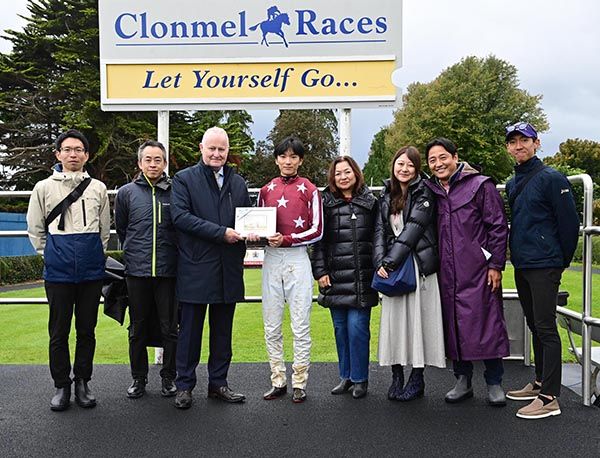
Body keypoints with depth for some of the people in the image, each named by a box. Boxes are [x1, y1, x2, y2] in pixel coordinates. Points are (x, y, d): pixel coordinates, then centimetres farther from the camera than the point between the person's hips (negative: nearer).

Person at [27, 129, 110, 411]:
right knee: (59, 332, 5)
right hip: (58, 271, -1)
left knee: (87, 330, 8)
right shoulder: (44, 188, 4)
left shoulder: (98, 188, 7)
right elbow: (35, 228, 12)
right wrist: (50, 254, 10)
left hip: (91, 271, 1)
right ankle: (61, 386, 17)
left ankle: (82, 382, 21)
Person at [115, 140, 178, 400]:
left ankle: (169, 377, 19)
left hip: (169, 271, -1)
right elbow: (120, 229, 16)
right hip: (136, 271, 1)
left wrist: (173, 253, 9)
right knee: (138, 329, 10)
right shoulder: (126, 193, 6)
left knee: (170, 328, 5)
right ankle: (138, 378, 23)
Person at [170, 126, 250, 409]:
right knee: (190, 329, 4)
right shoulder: (184, 179, 0)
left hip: (229, 269, 5)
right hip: (195, 267, -4)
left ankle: (218, 383, 24)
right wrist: (221, 232, -18)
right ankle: (184, 386, 16)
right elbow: (180, 216, -13)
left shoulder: (238, 183, 15)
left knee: (223, 330, 12)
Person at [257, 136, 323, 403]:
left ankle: (299, 383, 9)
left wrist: (286, 239, -14)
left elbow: (317, 231, -3)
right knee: (271, 327, 6)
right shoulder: (266, 190, 13)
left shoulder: (309, 190, 2)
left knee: (301, 326, -1)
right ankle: (278, 381, 17)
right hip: (272, 259, 4)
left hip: (298, 259, -4)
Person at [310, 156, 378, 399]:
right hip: (335, 278, 2)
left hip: (361, 278, -2)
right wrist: (320, 271, -2)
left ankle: (360, 378, 10)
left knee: (357, 327, -5)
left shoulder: (370, 202, 7)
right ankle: (345, 376, 23)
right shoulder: (326, 203, 7)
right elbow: (318, 239, 5)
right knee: (340, 328, 9)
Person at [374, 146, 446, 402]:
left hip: (418, 264, -4)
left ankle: (417, 378, 9)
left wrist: (391, 261, -17)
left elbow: (413, 229, -12)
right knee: (393, 320, 4)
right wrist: (380, 262, -8)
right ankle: (396, 376, 13)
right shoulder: (386, 196, 14)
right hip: (392, 267, 5)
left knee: (417, 319, -1)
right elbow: (380, 230, 7)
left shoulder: (423, 194, -3)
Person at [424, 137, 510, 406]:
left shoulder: (480, 185, -2)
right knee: (453, 326, 8)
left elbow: (498, 226, -4)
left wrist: (495, 265, -9)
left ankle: (494, 384, 14)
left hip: (479, 272, -4)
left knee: (487, 323, -1)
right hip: (447, 275, 5)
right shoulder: (431, 192, 12)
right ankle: (462, 381, 22)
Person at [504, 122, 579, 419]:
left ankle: (550, 398, -2)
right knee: (535, 326, 16)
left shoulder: (551, 179, -10)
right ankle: (540, 382, 28)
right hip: (521, 266, 8)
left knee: (546, 328, -7)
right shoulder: (512, 184, 14)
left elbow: (569, 222, -10)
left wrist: (562, 261, -3)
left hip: (544, 266, -8)